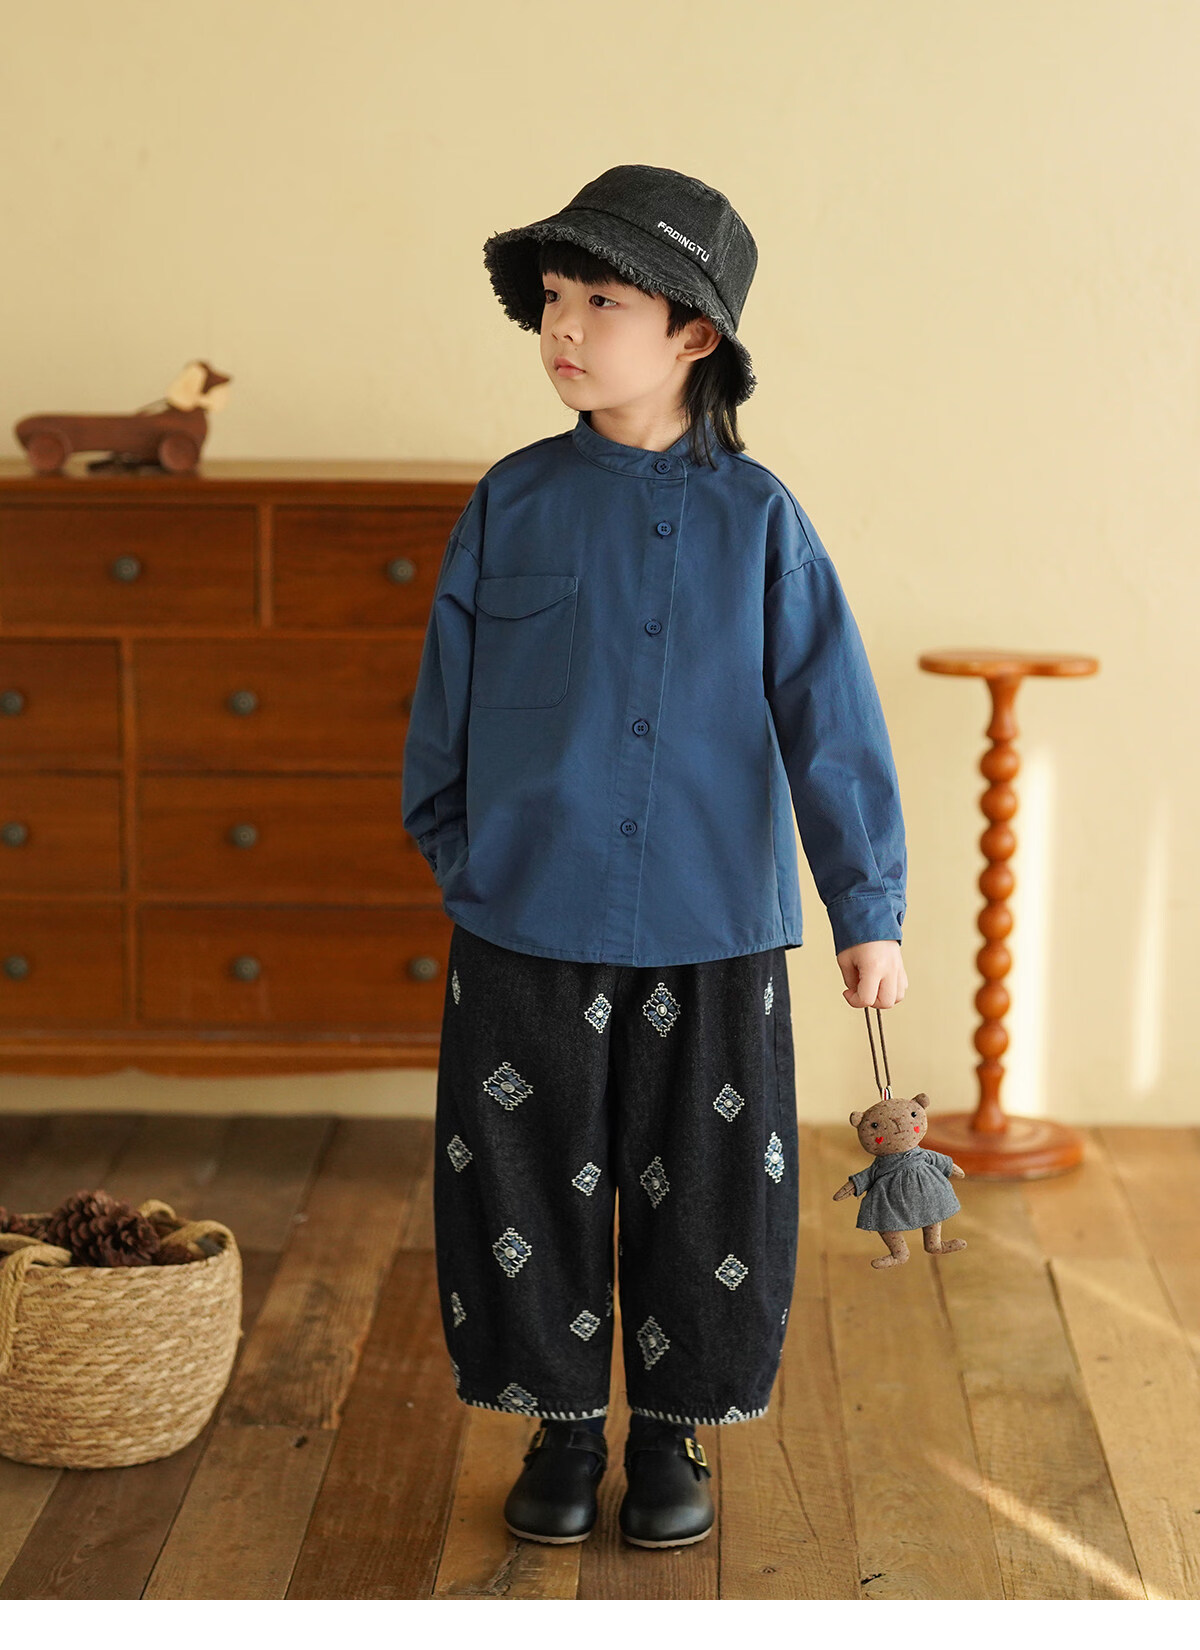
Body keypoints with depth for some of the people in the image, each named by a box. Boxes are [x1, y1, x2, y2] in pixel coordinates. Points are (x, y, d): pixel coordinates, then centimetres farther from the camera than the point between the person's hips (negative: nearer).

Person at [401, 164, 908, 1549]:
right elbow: (445, 707, 8)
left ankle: (673, 1433, 28)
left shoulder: (756, 518, -3)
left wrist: (869, 911, -7)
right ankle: (562, 1427, 28)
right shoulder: (511, 505, 0)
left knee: (705, 1201, 8)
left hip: (710, 936, -1)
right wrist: (461, 862, 9)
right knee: (531, 1190, 8)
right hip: (526, 929, 1)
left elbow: (832, 721, -4)